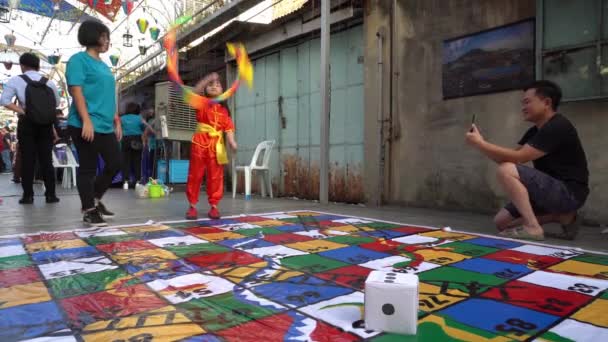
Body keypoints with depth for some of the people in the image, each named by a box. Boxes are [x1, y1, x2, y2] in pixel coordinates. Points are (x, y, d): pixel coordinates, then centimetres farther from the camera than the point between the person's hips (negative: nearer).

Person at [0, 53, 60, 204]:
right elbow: (56, 103, 7)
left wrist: (22, 111, -9)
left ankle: (28, 195, 5)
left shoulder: (16, 80, -3)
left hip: (27, 124, -2)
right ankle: (51, 194, 6)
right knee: (46, 160, 7)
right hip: (46, 125, 2)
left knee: (27, 160, 4)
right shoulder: (49, 83, 4)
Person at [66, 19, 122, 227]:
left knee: (115, 164, 9)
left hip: (106, 126, 8)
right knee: (88, 168, -1)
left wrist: (116, 122, 18)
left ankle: (95, 199, 27)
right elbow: (76, 91, -13)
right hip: (85, 126, -8)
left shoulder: (104, 66, 20)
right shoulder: (79, 60, -4)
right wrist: (87, 120, -21)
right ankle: (89, 210, 11)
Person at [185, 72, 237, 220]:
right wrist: (208, 78, -23)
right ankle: (192, 206, 12)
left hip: (216, 145, 2)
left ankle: (214, 206, 12)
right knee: (195, 174, 3)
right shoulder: (201, 103, 5)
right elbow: (196, 91, -17)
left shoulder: (223, 109, 9)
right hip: (200, 142, -1)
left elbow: (228, 127, 1)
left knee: (215, 176, 3)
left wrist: (232, 142, -14)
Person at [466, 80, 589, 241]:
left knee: (506, 170, -25)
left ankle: (532, 227, -21)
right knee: (501, 221, 5)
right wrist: (481, 145, -9)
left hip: (569, 193, -10)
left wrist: (480, 143, -22)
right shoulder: (535, 131, 13)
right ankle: (564, 217, 8)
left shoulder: (558, 127, -17)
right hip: (552, 190, 10)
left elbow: (518, 158, -25)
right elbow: (509, 159, 5)